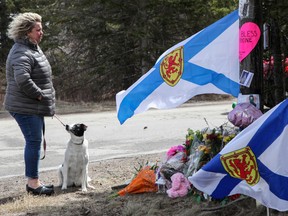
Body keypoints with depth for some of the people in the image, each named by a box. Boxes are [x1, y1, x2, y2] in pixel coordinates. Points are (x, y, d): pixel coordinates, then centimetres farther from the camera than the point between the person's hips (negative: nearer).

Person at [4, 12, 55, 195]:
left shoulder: (33, 48, 15)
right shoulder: (22, 53, -19)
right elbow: (22, 80, -32)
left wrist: (46, 101, 15)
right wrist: (39, 95, -20)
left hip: (35, 106, 10)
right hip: (25, 107, -10)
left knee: (36, 140, 14)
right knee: (34, 141, -8)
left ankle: (34, 181, 23)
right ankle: (33, 183, -1)